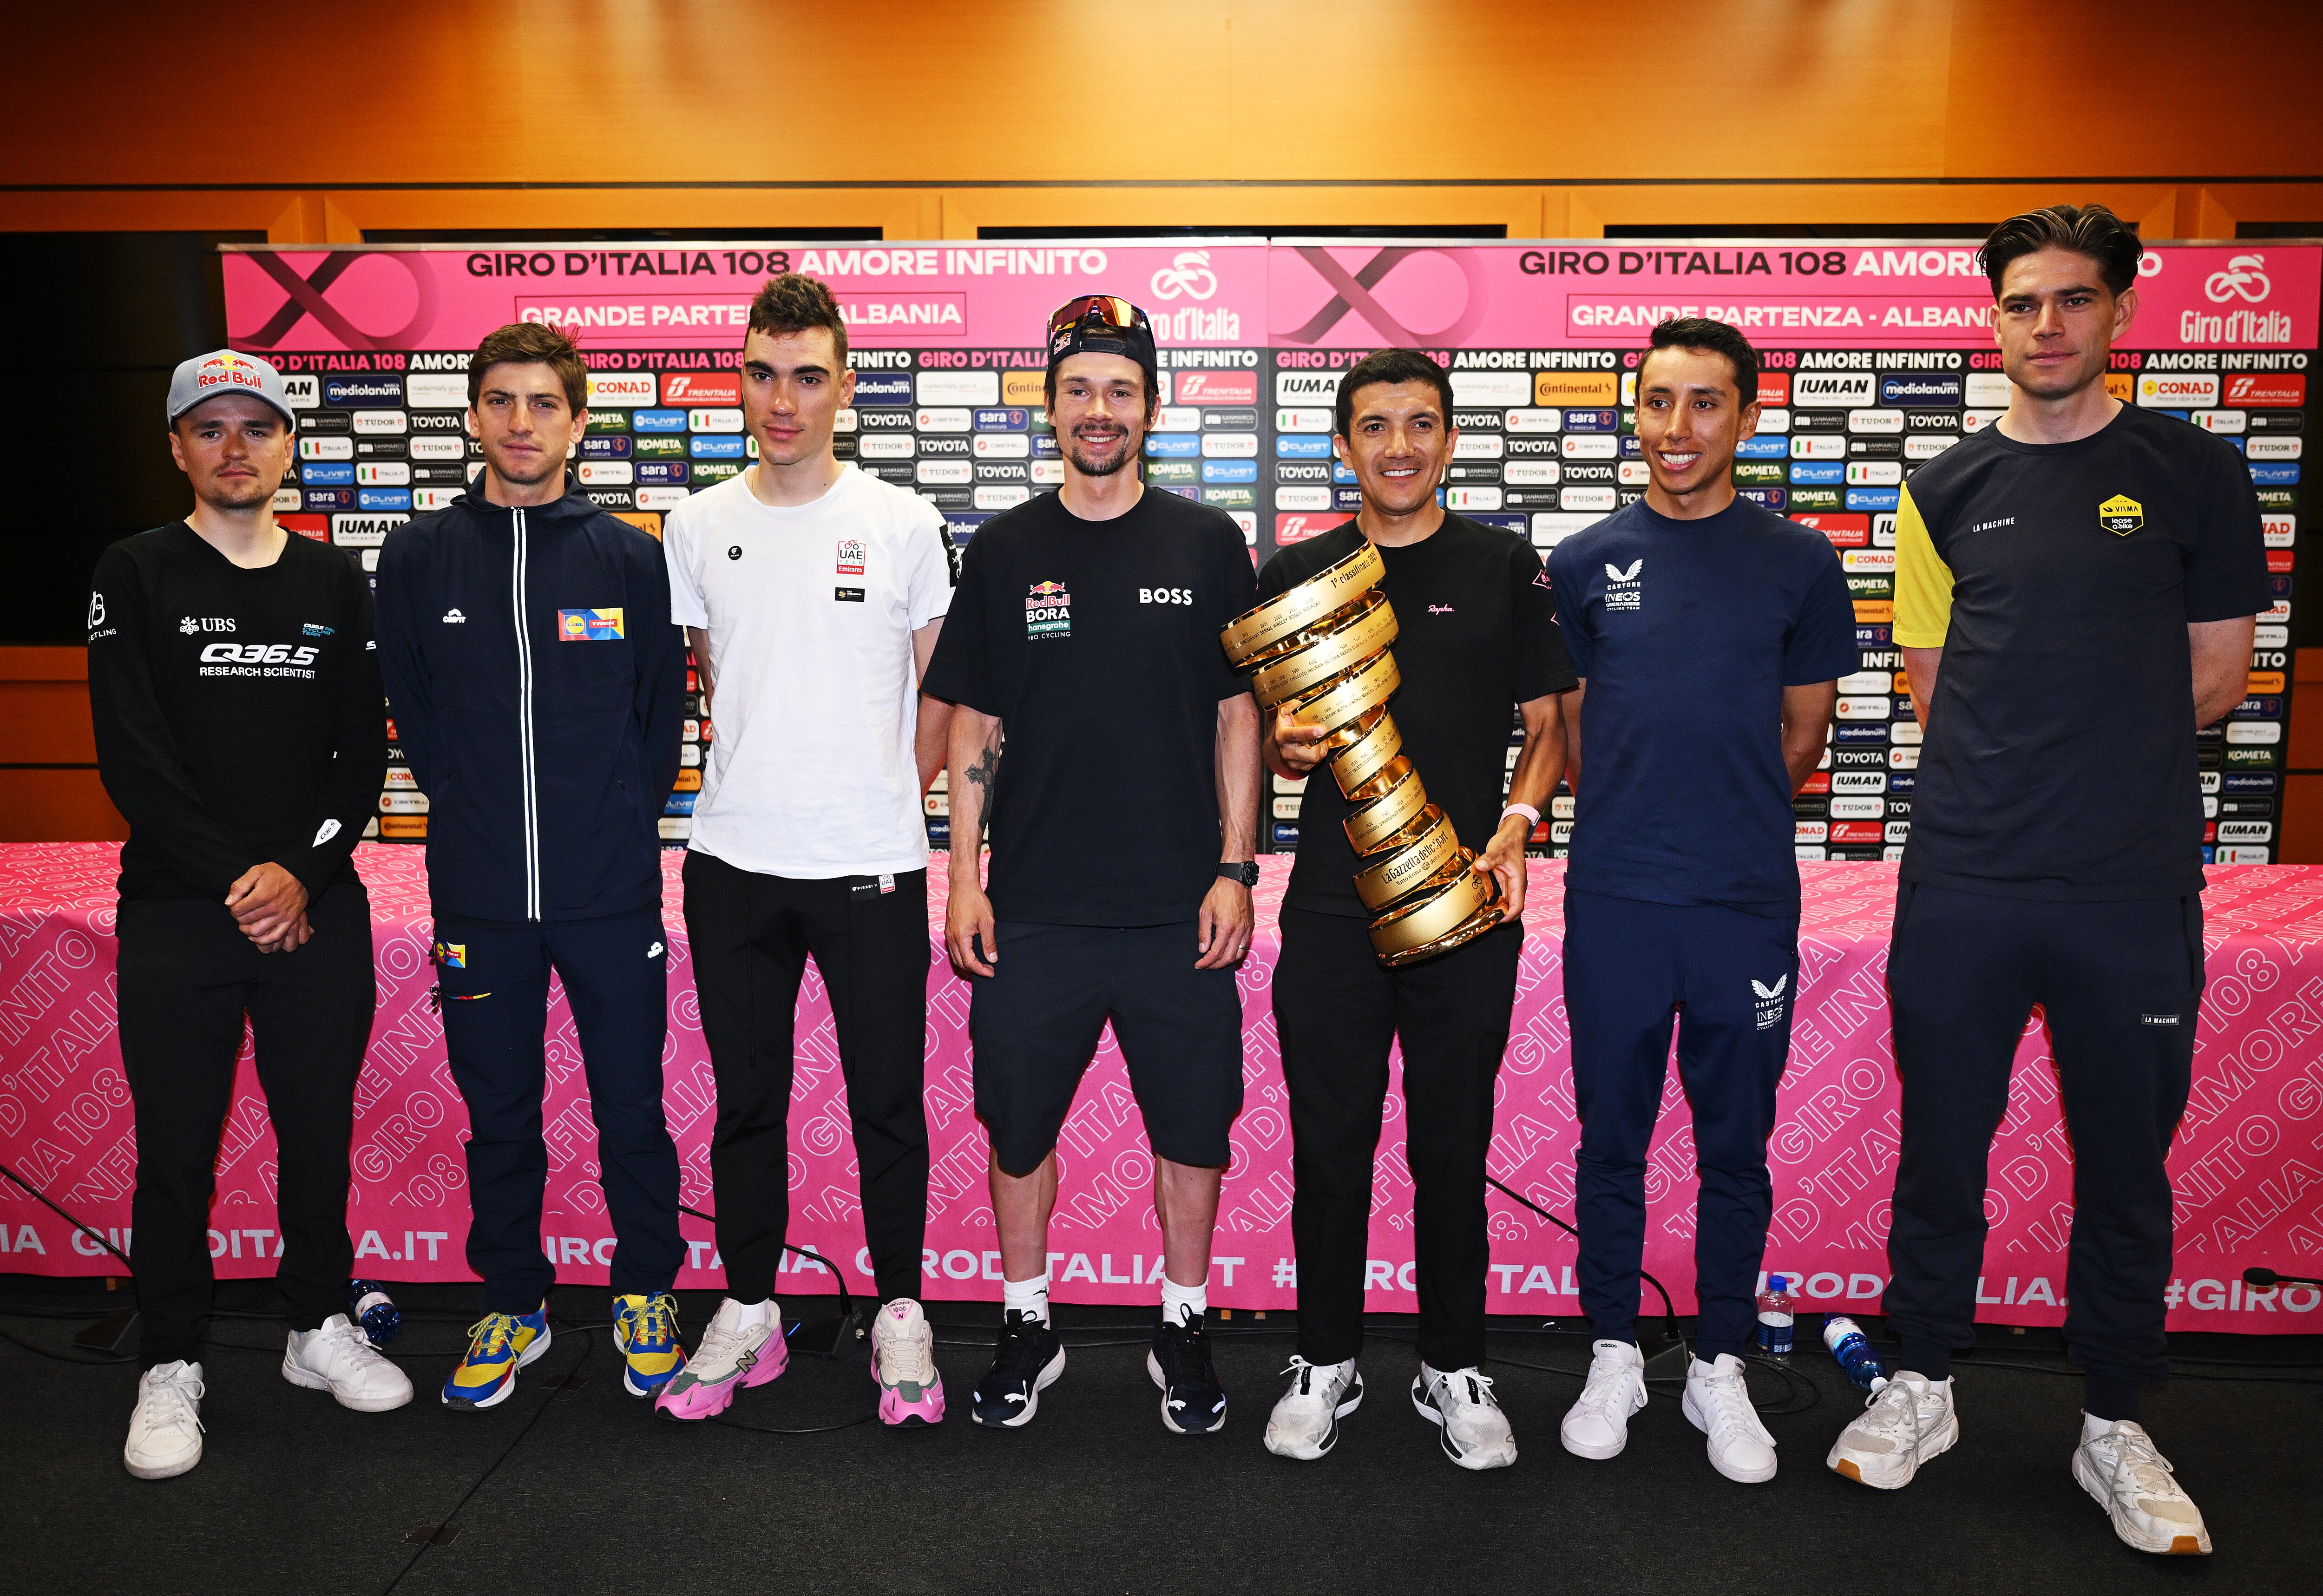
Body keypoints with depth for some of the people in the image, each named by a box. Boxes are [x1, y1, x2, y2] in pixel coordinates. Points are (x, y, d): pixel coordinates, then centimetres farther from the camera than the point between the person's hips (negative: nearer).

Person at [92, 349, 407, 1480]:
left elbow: (364, 752, 3)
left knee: (320, 1131, 10)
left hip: (320, 911, 2)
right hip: (176, 918, -2)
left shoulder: (336, 583, 8)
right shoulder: (136, 576, 1)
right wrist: (239, 877, -13)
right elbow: (132, 759, -6)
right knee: (177, 1149, 6)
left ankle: (320, 1326, 27)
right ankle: (171, 1366, 21)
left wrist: (303, 873, -10)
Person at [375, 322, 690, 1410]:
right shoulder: (417, 556, 3)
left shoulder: (631, 558, 0)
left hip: (614, 892, -1)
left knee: (631, 1107, 9)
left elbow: (663, 711, 6)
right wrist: (478, 823, 7)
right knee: (499, 1115, 13)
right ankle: (513, 1302, 32)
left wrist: (620, 830, 4)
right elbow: (412, 716, 10)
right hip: (478, 892, 1)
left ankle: (646, 1290, 29)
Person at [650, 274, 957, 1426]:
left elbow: (943, 687, 5)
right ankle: (747, 1312, 29)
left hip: (874, 865, -2)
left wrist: (888, 795, 3)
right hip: (734, 864, 2)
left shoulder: (903, 523, -2)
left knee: (888, 1102, 7)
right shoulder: (698, 525, 5)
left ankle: (899, 1313, 24)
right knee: (747, 1101, 13)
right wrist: (765, 777, 10)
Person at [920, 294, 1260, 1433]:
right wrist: (964, 876, -1)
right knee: (1019, 1126, 10)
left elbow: (1239, 715, 3)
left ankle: (1182, 1330, 30)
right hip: (1034, 908, 1)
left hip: (1178, 909, 0)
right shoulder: (1004, 550, 4)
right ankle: (1028, 1329, 31)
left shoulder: (1205, 545, 2)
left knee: (1192, 1127, 9)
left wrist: (1235, 870, -4)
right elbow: (972, 725, 5)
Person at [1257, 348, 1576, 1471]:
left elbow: (1550, 723, 8)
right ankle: (1325, 1362, 25)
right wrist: (1286, 747, -10)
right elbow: (1268, 737, 13)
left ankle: (1455, 1368, 26)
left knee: (1453, 1147, 9)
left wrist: (1516, 821, -9)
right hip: (1331, 905, 1)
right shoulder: (1296, 573, 8)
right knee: (1328, 1145, 7)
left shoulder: (1506, 567, 5)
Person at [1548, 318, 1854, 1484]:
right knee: (1611, 1143, 10)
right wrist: (1632, 817, 7)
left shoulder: (1799, 563, 3)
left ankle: (1719, 1368, 28)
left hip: (1749, 903, 0)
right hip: (1614, 901, 0)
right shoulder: (1586, 563, 3)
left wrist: (1721, 812, 9)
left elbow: (1803, 737, 9)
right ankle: (1614, 1358, 27)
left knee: (1737, 1147, 10)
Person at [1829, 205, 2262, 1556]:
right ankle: (1925, 1384, 28)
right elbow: (1934, 686, 10)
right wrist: (2098, 737, 4)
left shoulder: (2195, 473, 3)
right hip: (1962, 883, 1)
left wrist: (2102, 760, 4)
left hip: (2134, 889, -1)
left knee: (2127, 1159, 10)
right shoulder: (1948, 489, 6)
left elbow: (2217, 676, 5)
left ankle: (2116, 1426, 28)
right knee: (1942, 1147, 10)